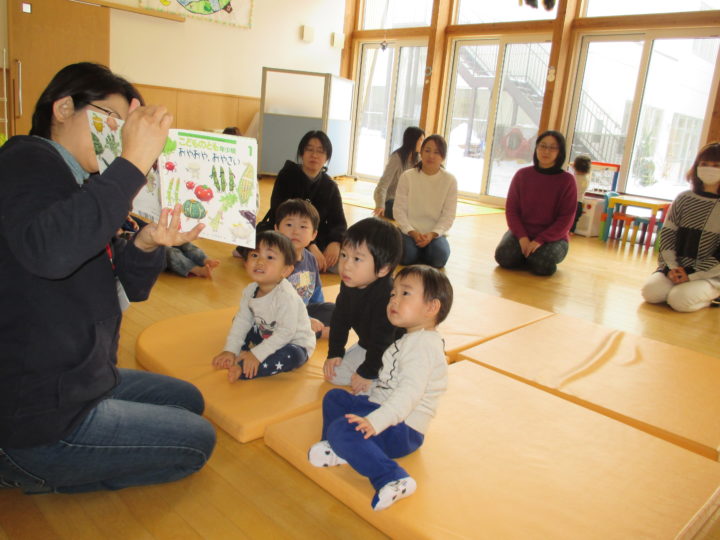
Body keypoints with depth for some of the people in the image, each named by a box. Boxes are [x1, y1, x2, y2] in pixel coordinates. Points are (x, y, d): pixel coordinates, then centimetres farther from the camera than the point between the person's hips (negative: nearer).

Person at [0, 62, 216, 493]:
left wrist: (147, 246, -13)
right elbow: (48, 251, -39)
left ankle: (38, 468, 15)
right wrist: (134, 163, -35)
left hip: (81, 382, 9)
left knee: (188, 400, 23)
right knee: (196, 442, 4)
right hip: (43, 420, -9)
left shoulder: (78, 183, 12)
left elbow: (130, 289, 9)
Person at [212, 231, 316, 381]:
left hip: (295, 343, -7)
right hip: (268, 336, 7)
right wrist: (230, 350, -13)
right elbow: (242, 321, -4)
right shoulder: (250, 291, -8)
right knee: (237, 319, 5)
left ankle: (242, 369, -34)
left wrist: (257, 354, -32)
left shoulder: (286, 296, -31)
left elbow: (286, 332, -32)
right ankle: (241, 355, -9)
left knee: (292, 355, -38)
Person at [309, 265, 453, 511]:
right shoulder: (410, 338, 14)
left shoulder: (423, 344, -21)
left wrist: (375, 421, -38)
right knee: (334, 397, 16)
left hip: (403, 427, -11)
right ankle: (337, 449, -1)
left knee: (341, 429, -27)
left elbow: (409, 392, -32)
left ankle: (392, 479, -25)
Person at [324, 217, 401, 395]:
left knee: (364, 389, -21)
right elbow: (340, 319, 4)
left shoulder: (387, 295, -36)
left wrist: (368, 373, -21)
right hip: (367, 346, 8)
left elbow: (382, 340, -29)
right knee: (334, 373, 5)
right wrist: (334, 353, 4)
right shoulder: (348, 286, -11)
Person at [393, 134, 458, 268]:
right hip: (410, 231, 0)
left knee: (439, 258, -28)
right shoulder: (407, 176, -4)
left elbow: (448, 215, -5)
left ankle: (424, 251, 7)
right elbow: (399, 209, -5)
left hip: (435, 233, 0)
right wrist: (412, 232, -19)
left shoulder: (450, 180, -3)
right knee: (406, 256, -28)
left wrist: (432, 234, -20)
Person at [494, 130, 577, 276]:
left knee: (543, 266, -30)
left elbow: (566, 218, -9)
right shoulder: (522, 175, -1)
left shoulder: (567, 180, -7)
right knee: (504, 256, -26)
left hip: (552, 237, -1)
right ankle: (529, 256, 7)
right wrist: (522, 236, -16)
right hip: (521, 233, 2)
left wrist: (540, 240, -19)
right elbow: (511, 209, -1)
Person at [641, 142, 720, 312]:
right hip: (676, 269, 3)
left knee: (679, 299, -26)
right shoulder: (684, 199, 5)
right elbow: (667, 233, 3)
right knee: (650, 292, -20)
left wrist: (692, 275, -15)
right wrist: (672, 267, -9)